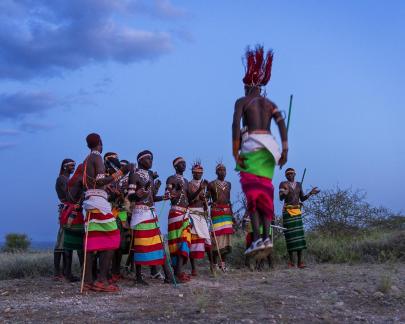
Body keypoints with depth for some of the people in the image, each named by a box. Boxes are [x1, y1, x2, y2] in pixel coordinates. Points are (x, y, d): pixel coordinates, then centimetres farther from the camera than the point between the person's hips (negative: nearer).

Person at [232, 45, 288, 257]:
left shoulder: (242, 101, 7)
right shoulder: (270, 104, 19)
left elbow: (236, 125, -8)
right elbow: (281, 123, 4)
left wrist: (235, 153, -9)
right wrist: (285, 150, 0)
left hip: (251, 145, -4)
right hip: (269, 146, 4)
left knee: (252, 192, -6)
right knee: (265, 192, 9)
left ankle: (257, 238, -16)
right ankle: (266, 236, -2)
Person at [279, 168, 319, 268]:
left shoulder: (298, 184, 16)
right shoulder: (283, 184, 1)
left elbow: (302, 198, 20)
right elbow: (281, 198, -10)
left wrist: (310, 193, 5)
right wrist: (284, 193, -31)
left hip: (297, 211, 4)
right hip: (287, 211, -4)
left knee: (299, 234, -5)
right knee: (290, 235, -6)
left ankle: (300, 261, -4)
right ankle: (291, 262, -2)